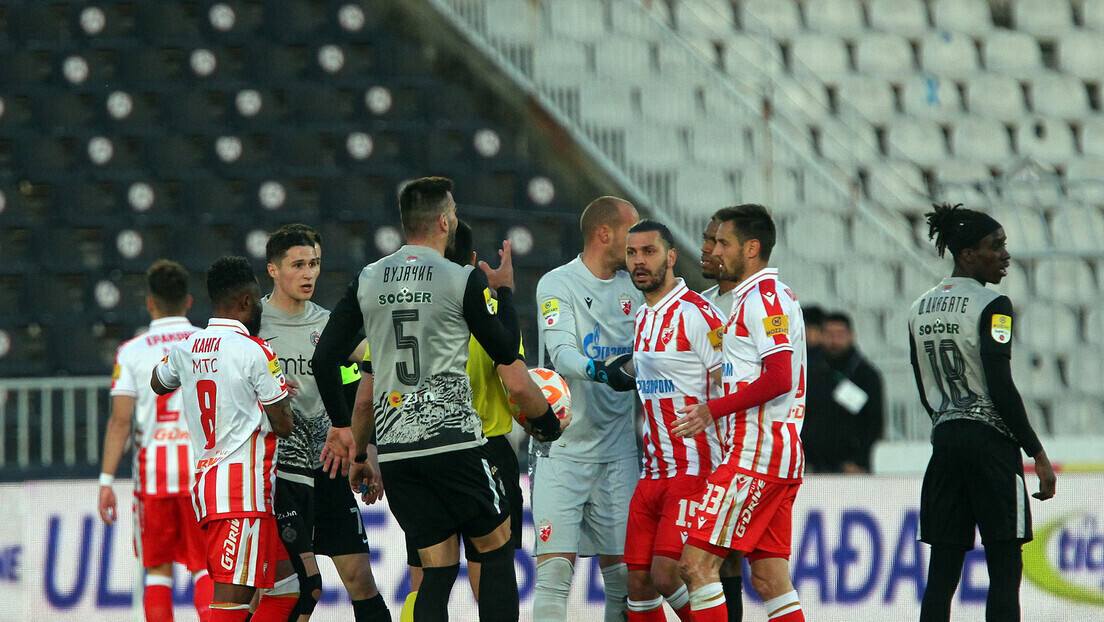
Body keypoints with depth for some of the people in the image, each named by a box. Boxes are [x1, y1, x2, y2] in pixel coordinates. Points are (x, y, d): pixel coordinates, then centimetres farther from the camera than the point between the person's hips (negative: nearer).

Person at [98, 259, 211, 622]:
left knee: (158, 569, 9)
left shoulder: (132, 351, 1)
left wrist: (106, 480, -5)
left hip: (152, 465, 0)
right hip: (203, 465, 0)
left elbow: (120, 420, -5)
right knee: (206, 566, 4)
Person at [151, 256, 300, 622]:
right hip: (243, 490, -9)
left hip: (205, 483, 9)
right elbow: (283, 426, -6)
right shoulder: (254, 352, -10)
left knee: (285, 589, 17)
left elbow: (158, 384, 34)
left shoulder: (185, 348, 11)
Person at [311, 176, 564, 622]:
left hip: (395, 450, 4)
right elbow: (506, 352, 4)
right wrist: (505, 289, 21)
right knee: (496, 547, 10)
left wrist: (354, 448, 16)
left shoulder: (366, 281, 7)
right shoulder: (465, 280, -5)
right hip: (455, 442, -4)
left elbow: (324, 360, 7)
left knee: (438, 567, 9)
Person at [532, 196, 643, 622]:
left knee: (622, 570, 4)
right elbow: (561, 353, -19)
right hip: (562, 448, -5)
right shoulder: (557, 284, -5)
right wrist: (599, 370, -37)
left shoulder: (633, 287, 12)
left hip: (617, 449, 5)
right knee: (555, 567, -11)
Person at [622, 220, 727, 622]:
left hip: (696, 469, -8)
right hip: (651, 473, 8)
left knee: (667, 574, -17)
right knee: (638, 581, 3)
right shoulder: (640, 318, 15)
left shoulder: (698, 314, -11)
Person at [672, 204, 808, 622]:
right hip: (782, 451, 10)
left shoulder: (762, 297, -10)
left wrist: (714, 410, -15)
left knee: (696, 563, -11)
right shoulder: (774, 294, 21)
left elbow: (780, 377, -21)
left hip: (757, 451, -10)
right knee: (769, 579, 8)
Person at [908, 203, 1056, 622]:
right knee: (1005, 568, -5)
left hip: (945, 440, 7)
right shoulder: (991, 305, -10)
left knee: (943, 567, 6)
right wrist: (1037, 454, -12)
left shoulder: (920, 309, 12)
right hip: (990, 441, -7)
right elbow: (1001, 388, -16)